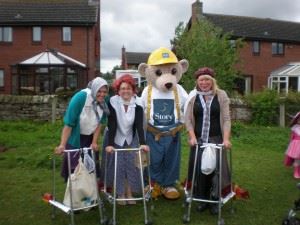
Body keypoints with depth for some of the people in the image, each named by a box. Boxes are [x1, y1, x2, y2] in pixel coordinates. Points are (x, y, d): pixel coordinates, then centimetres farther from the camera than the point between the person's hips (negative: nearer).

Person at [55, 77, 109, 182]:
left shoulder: (104, 102, -15)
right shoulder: (80, 97, -28)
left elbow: (99, 123, -6)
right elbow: (68, 124, -28)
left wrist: (94, 142, -7)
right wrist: (62, 145, -31)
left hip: (90, 139, 4)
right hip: (75, 139, -4)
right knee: (74, 169, 2)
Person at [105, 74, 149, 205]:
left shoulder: (137, 105, -14)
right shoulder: (113, 103, -19)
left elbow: (139, 125, -22)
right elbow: (112, 125, -24)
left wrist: (142, 143, -35)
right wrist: (109, 144, -35)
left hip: (131, 140, 2)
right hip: (117, 140, -2)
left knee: (132, 165, 3)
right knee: (118, 167, 0)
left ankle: (129, 193, 17)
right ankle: (120, 194, 16)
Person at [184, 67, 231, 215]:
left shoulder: (221, 95, 1)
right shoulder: (193, 96, 3)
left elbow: (226, 119, -3)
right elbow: (188, 119, 1)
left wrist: (226, 138, -13)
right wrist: (192, 137, -10)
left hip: (216, 139, -1)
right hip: (198, 139, 1)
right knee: (199, 169, 1)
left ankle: (214, 201, 16)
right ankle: (202, 199, 19)